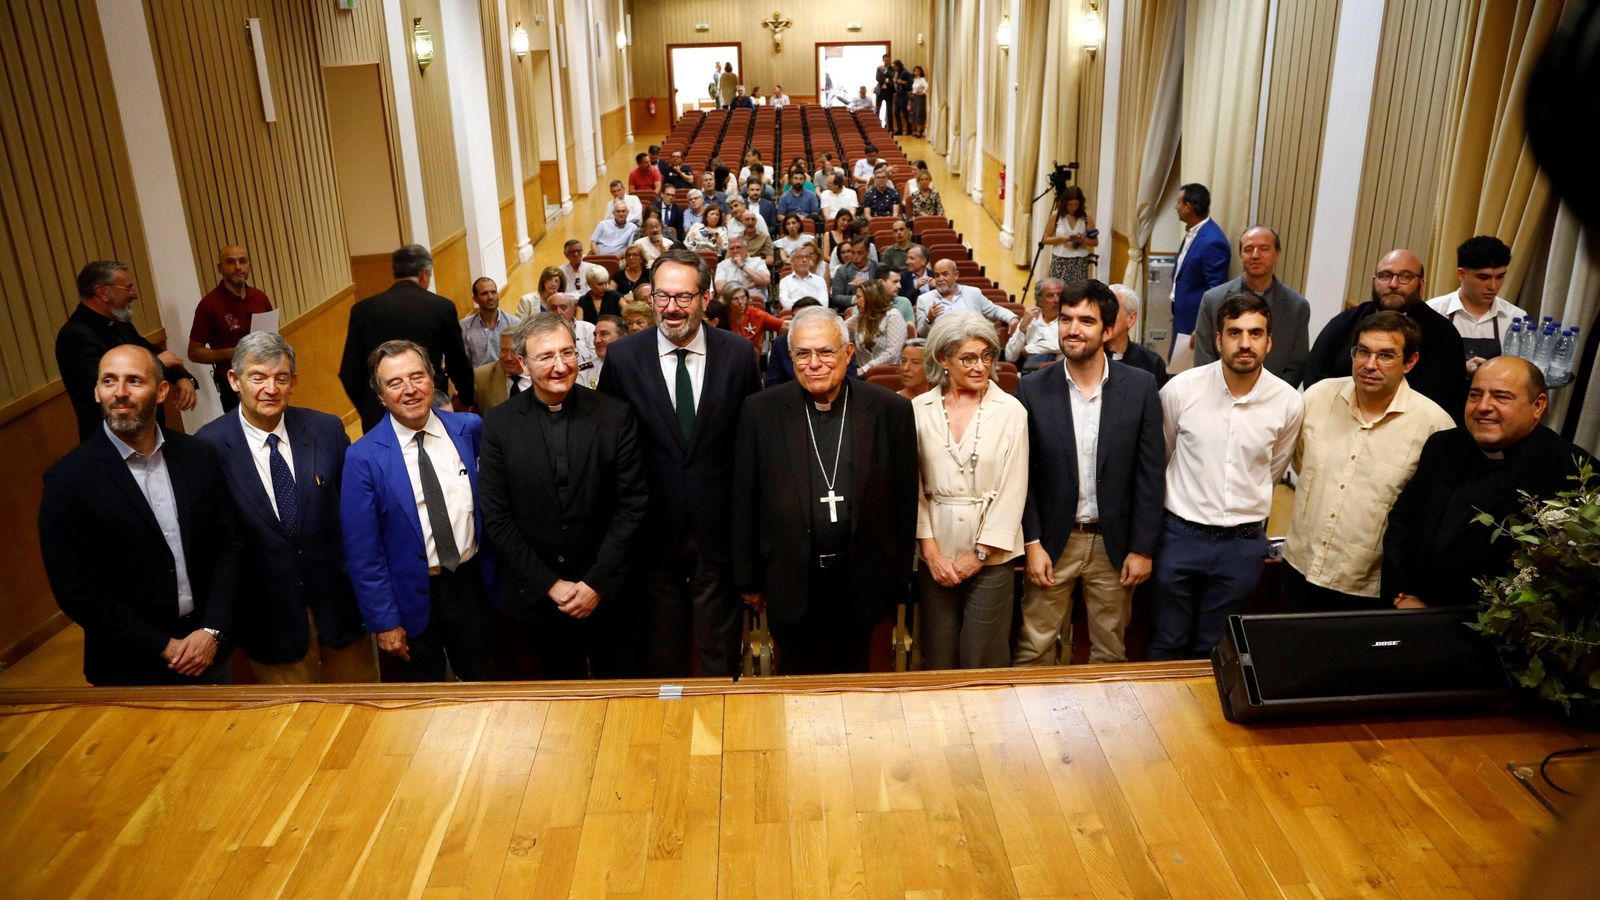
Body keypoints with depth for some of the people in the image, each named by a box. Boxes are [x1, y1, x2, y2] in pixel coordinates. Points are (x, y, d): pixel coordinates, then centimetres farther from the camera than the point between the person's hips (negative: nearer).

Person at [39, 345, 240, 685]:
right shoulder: (68, 480, -14)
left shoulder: (199, 455, -4)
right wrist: (164, 647, -14)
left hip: (208, 646, 3)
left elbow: (228, 545, 1)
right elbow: (76, 591, -13)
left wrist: (212, 631, -9)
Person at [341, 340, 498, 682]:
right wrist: (384, 621, -10)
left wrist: (492, 575, 5)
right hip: (413, 596, -2)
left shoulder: (469, 428, -5)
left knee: (482, 682, 23)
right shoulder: (364, 458, -15)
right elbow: (362, 551, -11)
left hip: (472, 584, 2)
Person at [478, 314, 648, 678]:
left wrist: (598, 583, -12)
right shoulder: (499, 424, -6)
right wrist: (549, 585, -11)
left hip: (604, 591, 0)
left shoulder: (615, 415, -8)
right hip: (537, 594, 1)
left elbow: (632, 504, -7)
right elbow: (497, 518, -6)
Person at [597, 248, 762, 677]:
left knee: (720, 647, 15)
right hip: (655, 526, 0)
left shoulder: (738, 353, -5)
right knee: (662, 646, 17)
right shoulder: (622, 357, -6)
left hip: (718, 525, 0)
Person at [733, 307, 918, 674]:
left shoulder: (890, 410, -6)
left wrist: (900, 577, 4)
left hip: (861, 584, 0)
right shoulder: (761, 411, -6)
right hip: (791, 584, 0)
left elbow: (904, 501, 0)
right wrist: (749, 579, 2)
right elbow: (744, 501, -1)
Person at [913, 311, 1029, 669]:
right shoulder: (919, 409, 0)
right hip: (936, 551, 2)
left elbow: (1013, 489, -5)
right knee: (939, 657, 11)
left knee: (983, 660, 4)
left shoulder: (1010, 411, -5)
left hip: (991, 554, -1)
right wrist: (930, 551, -5)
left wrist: (980, 553, -7)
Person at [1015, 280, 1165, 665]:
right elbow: (1022, 474, -2)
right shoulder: (1032, 389, -6)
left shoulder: (1141, 387, -6)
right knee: (1034, 650, 7)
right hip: (1052, 541, 0)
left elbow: (1151, 474, -2)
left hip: (1114, 543, 1)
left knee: (1110, 651, 14)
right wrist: (1032, 543, -7)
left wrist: (1142, 548, -3)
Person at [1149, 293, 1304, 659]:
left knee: (1211, 649, 16)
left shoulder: (1288, 402, -7)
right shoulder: (1180, 388, -11)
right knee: (1167, 644, 12)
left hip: (1242, 545, 1)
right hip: (1181, 535, -1)